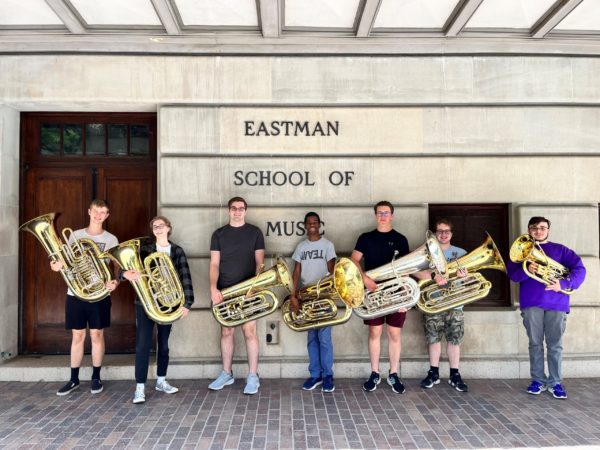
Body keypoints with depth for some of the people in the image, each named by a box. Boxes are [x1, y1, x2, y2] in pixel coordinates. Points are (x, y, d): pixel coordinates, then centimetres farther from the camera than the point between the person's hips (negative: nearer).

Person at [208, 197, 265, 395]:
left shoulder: (254, 232, 4)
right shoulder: (219, 234, 7)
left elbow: (260, 263, 1)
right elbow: (214, 264, 3)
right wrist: (213, 288, -11)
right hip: (225, 291, 2)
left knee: (249, 331, -4)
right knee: (226, 332, 9)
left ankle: (253, 376, 5)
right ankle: (227, 373, 21)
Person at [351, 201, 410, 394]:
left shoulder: (400, 239, 5)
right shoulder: (365, 238, 7)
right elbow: (353, 260, -1)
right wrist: (364, 278, -19)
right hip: (373, 291, 0)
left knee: (394, 333, 4)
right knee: (374, 332, 5)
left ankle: (394, 375, 17)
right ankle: (374, 374, 17)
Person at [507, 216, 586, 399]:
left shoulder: (560, 250, 10)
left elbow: (579, 269, -1)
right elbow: (513, 273, 0)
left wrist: (563, 284, -17)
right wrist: (526, 270, -22)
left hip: (556, 303, 0)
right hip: (531, 303, 1)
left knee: (555, 345, 2)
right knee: (535, 343, 6)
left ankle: (555, 382, 12)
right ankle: (538, 380, 15)